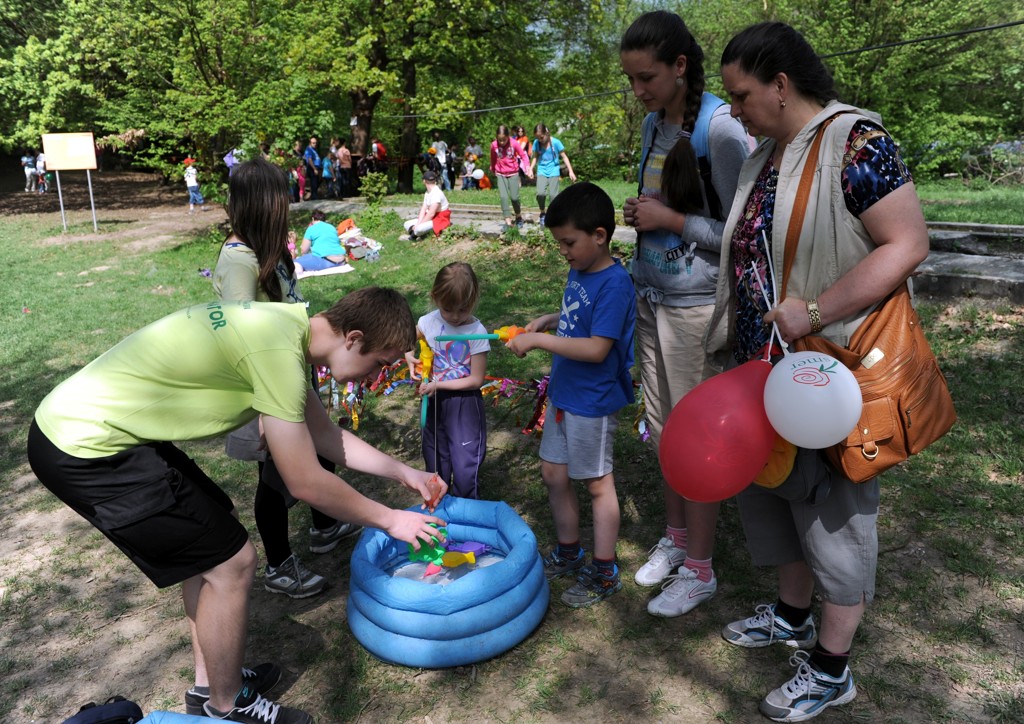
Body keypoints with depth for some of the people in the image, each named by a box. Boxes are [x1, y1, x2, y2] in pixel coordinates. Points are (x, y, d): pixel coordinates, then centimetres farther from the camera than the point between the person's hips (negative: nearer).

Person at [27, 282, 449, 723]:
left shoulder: (285, 325, 5)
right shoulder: (278, 350, -24)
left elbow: (327, 438, 17)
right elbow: (305, 484, -18)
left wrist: (404, 473, 20)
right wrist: (390, 520, -4)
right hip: (85, 451, -10)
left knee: (213, 541, 19)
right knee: (231, 562, -3)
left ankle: (210, 681, 35)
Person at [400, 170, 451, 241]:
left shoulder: (436, 193, -21)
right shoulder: (427, 193, 8)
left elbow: (431, 213, -24)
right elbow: (423, 210, 3)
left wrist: (418, 225, -19)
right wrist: (418, 224, -12)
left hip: (440, 220, -10)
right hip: (431, 218, 10)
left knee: (419, 228, -33)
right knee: (407, 224, 6)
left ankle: (412, 237, -3)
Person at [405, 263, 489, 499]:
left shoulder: (477, 332, -17)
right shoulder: (429, 322, -6)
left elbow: (476, 380, -16)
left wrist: (438, 385, -19)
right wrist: (409, 357, -4)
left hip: (464, 402, -4)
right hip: (434, 401, 5)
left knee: (466, 469, -5)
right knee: (435, 462, 19)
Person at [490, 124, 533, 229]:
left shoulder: (514, 143, -13)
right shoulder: (494, 145, -8)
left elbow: (523, 155, -6)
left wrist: (527, 167, -21)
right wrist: (493, 170, 24)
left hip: (513, 174, -1)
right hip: (500, 175, 1)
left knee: (514, 197, -2)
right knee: (504, 197, -11)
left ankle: (518, 216, 24)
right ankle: (508, 221, -11)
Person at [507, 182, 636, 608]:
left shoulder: (614, 284, -23)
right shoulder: (578, 272, 4)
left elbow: (596, 348, -28)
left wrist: (538, 341, -27)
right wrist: (550, 320, 0)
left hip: (593, 401, -9)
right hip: (563, 393, 9)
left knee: (597, 482, 6)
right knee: (553, 473, 18)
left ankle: (604, 573, 24)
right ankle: (569, 553, 38)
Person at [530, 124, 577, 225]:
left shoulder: (555, 142, -8)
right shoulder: (536, 143, -1)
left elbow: (564, 157, -3)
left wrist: (571, 171, -5)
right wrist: (531, 169, 2)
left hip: (553, 171, -2)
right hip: (542, 171, 2)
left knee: (553, 195, -11)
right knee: (540, 193, -19)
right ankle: (542, 213, 5)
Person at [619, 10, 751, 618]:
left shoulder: (721, 128, -16)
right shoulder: (654, 123, 9)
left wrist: (671, 219, -18)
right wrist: (640, 215, 6)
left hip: (697, 306, -8)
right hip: (653, 298, 8)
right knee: (663, 428, 16)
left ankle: (699, 569, 19)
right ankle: (675, 536, 35)